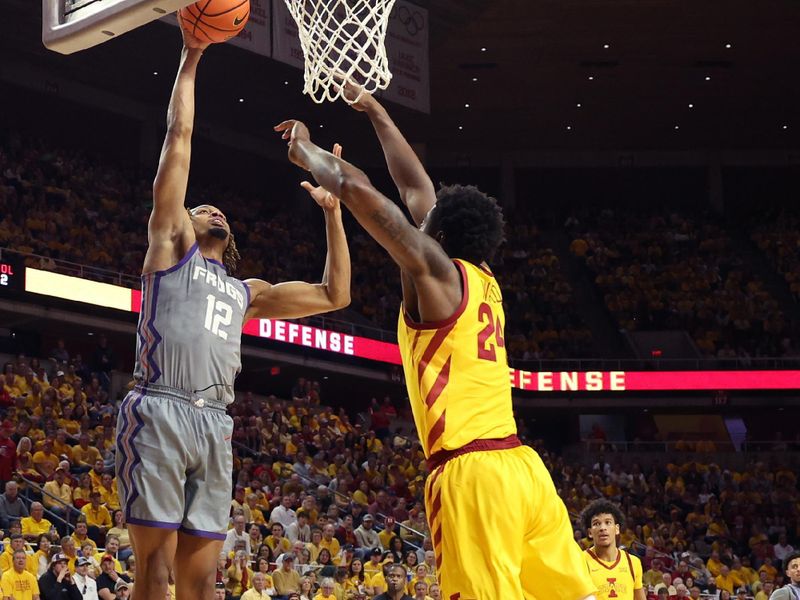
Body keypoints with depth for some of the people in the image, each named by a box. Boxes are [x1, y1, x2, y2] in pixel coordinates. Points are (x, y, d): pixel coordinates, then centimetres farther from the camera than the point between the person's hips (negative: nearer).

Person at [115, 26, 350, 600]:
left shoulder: (247, 293, 30)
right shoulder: (172, 246, 16)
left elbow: (334, 295, 29)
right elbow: (179, 137, 13)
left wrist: (333, 211, 27)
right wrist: (191, 58, 15)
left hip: (214, 427, 5)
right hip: (159, 415, -5)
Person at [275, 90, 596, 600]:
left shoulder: (436, 270, -1)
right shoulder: (484, 280, 19)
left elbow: (358, 189, -6)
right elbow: (416, 188, 30)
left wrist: (308, 151, 13)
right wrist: (379, 116, 39)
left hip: (472, 472, -8)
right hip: (521, 466, 8)